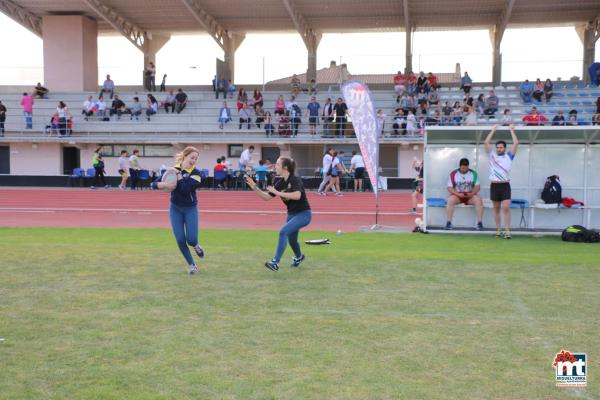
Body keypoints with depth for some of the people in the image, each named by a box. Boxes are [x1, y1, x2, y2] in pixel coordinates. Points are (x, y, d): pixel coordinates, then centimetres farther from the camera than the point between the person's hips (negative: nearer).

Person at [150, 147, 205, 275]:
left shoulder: (196, 173, -13)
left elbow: (185, 189, -28)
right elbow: (154, 184, -6)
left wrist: (179, 175, -21)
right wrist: (164, 184, -27)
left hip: (190, 209, -2)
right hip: (175, 209, 2)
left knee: (191, 240, -10)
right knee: (180, 240, -3)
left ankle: (196, 245, 29)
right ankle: (192, 265, 14)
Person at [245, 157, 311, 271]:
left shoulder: (295, 180, -20)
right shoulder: (280, 183, 0)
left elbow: (297, 195, -38)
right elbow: (266, 197, 4)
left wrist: (278, 193, -34)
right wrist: (254, 188, -10)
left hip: (303, 214, -8)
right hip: (291, 214, 8)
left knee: (283, 231, -26)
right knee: (291, 239, 22)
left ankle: (275, 262, -23)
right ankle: (299, 257, 54)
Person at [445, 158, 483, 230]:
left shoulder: (473, 173, 4)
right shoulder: (453, 174, -1)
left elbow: (477, 186, 4)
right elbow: (449, 188, -3)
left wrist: (472, 193, -16)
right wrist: (458, 194, -19)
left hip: (470, 195, 1)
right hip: (457, 195, -1)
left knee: (478, 200, -29)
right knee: (450, 200, -33)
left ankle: (479, 222, -27)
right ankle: (449, 222, -30)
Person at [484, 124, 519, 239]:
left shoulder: (509, 156, 7)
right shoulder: (492, 156, 9)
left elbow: (516, 143, 0)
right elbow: (486, 142, 2)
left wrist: (512, 130, 8)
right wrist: (493, 130, 8)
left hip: (505, 185, -2)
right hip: (494, 185, 2)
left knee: (506, 208, -11)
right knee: (496, 208, 8)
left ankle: (507, 231, -11)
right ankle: (498, 230, 15)